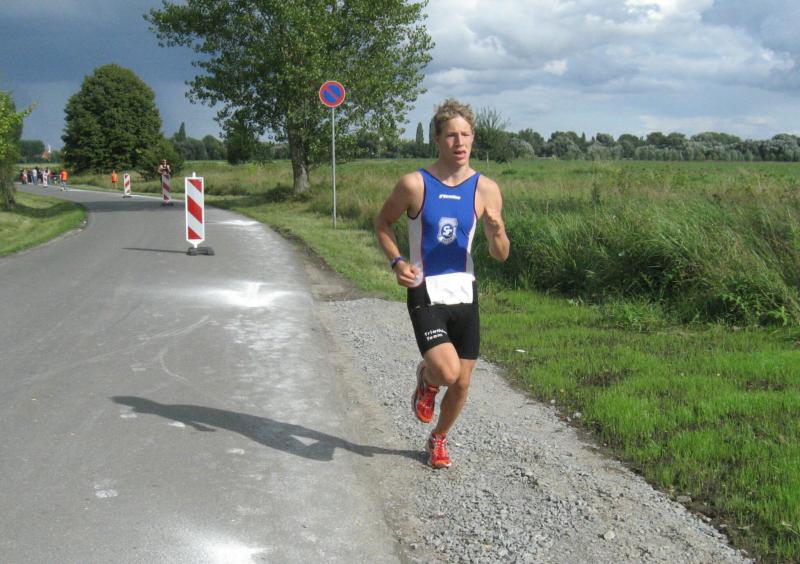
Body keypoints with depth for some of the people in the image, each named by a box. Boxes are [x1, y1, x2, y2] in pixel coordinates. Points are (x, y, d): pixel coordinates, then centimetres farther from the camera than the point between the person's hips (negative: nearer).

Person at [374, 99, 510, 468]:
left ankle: (438, 439, 37)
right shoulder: (414, 184, -9)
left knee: (462, 382, 9)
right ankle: (426, 379, 16)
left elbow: (500, 256, 3)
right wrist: (397, 262, -10)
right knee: (447, 371, -22)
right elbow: (382, 224, 6)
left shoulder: (486, 189, -1)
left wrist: (497, 233, -19)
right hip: (425, 294, -3)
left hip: (465, 293, 4)